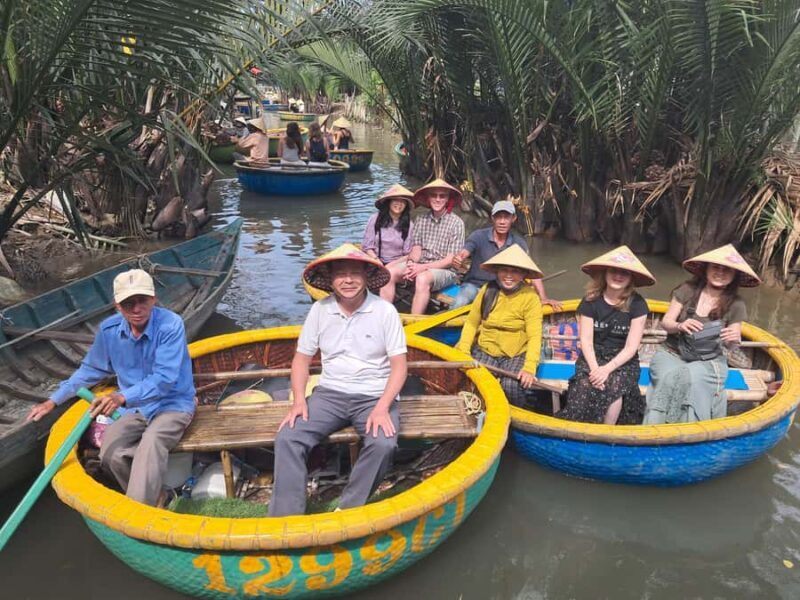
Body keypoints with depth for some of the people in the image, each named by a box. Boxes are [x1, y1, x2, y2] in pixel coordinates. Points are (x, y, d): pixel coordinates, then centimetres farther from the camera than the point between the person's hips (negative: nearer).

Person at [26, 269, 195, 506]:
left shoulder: (171, 325, -22)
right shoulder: (109, 329, -5)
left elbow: (164, 378, -27)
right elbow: (91, 369, 12)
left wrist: (123, 397, -40)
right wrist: (53, 400, 9)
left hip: (173, 404, -5)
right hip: (135, 407, 5)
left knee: (151, 442, -35)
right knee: (110, 451, -22)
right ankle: (153, 497, -1)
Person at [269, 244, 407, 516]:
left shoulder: (385, 311, -6)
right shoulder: (319, 310, 2)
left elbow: (399, 366, -6)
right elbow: (302, 358, 8)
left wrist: (382, 408, -19)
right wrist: (299, 400, -7)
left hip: (374, 396, -2)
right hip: (330, 394, 3)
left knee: (383, 444, -31)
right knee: (287, 437, -20)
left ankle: (348, 513, -12)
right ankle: (286, 518, -11)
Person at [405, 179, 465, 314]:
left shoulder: (456, 222, -5)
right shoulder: (421, 219, 9)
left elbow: (451, 260, -8)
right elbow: (416, 248, 5)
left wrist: (424, 267, -19)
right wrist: (411, 263, -18)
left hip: (445, 270, -4)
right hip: (420, 267, 4)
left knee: (422, 278, -36)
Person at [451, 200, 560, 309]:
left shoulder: (519, 243, -1)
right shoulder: (479, 236, -7)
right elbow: (462, 254, -23)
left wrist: (543, 298, -18)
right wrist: (458, 260, -49)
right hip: (474, 284, -3)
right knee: (459, 303, -33)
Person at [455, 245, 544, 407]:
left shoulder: (530, 297, -9)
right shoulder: (487, 290, 0)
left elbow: (535, 336, -15)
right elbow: (471, 323, 4)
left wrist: (529, 368, -27)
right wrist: (463, 352, -9)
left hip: (517, 355, -2)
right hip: (485, 351, 3)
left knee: (511, 386, -29)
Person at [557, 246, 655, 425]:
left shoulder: (637, 304, -5)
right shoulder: (591, 300, -2)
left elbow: (631, 347, -7)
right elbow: (586, 340, -4)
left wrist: (607, 368, -21)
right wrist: (594, 368, -22)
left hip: (623, 361, -1)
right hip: (593, 357, 1)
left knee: (614, 385, -33)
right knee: (585, 386, -31)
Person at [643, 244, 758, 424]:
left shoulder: (736, 304, 0)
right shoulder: (687, 290, -2)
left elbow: (733, 338, 5)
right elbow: (666, 323, 1)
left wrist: (735, 338, -20)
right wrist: (679, 326, -23)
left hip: (708, 361, 0)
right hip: (672, 353, 0)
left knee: (692, 378, -35)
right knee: (669, 377, -34)